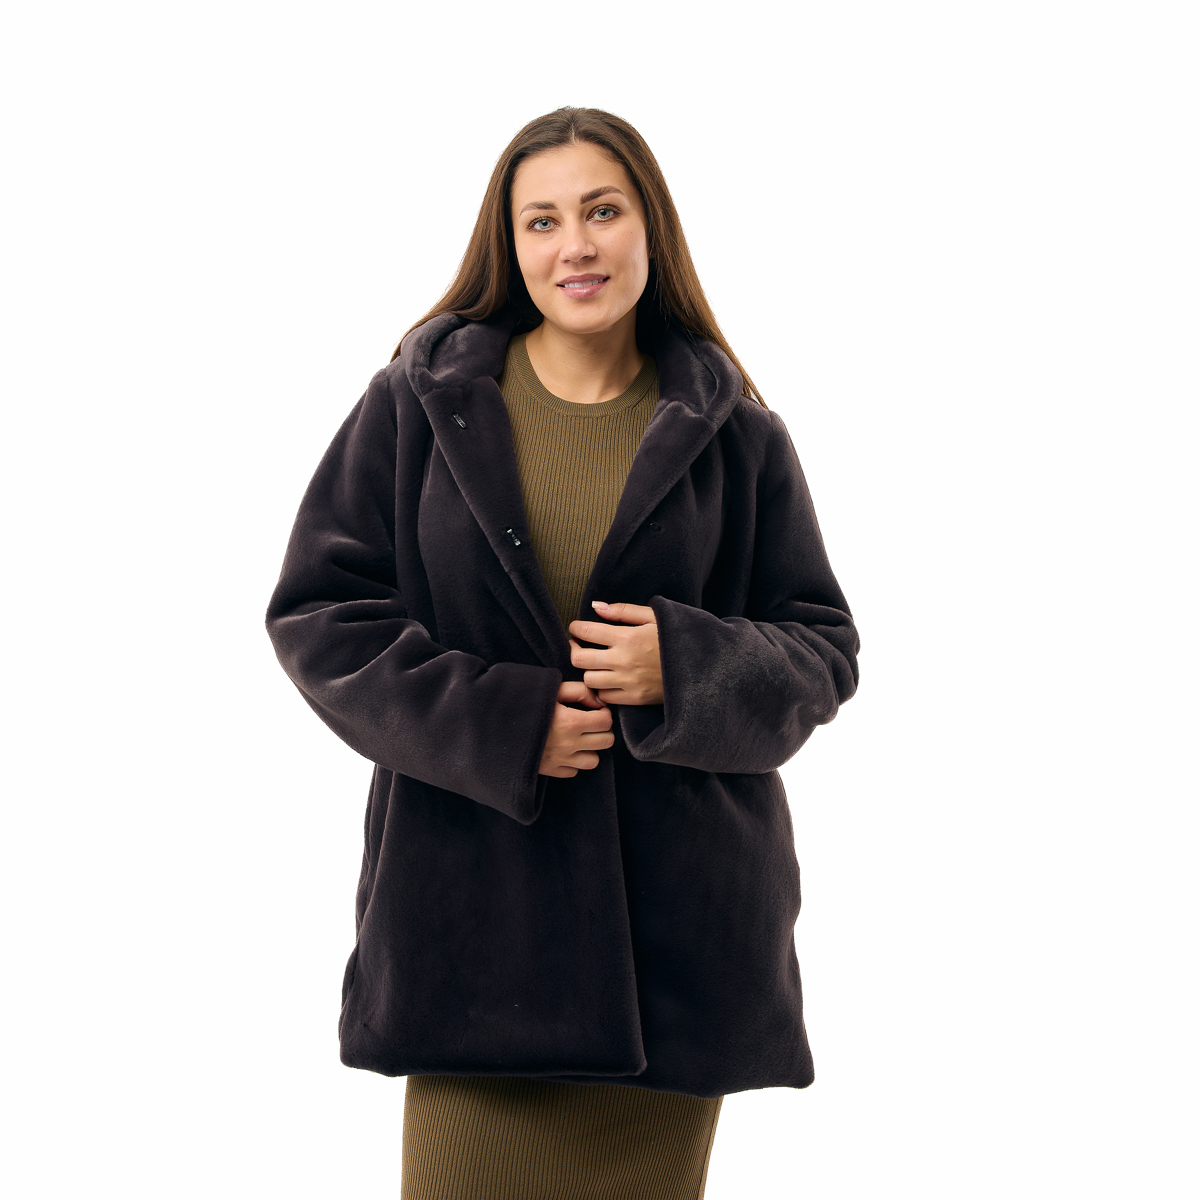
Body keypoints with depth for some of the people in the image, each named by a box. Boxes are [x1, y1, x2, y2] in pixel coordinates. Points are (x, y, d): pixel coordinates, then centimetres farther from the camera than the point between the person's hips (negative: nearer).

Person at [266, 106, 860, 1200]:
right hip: (471, 901, -1)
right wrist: (497, 723, -12)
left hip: (677, 911, 1)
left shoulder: (734, 436, 6)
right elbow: (319, 612, 1)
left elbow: (824, 649, 7)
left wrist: (688, 667, -15)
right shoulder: (417, 407, 4)